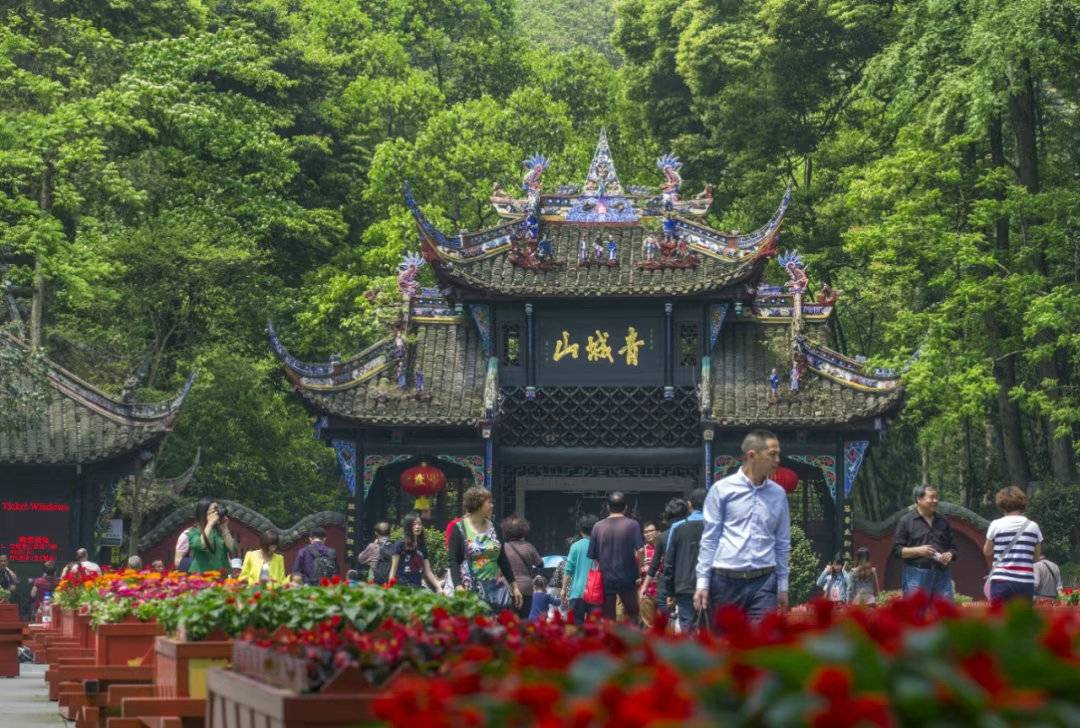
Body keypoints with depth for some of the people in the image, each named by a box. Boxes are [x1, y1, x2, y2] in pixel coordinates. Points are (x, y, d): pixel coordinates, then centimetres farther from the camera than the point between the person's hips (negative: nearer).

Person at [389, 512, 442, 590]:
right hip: (402, 586, -5)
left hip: (418, 587, 5)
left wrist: (438, 587, 4)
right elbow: (393, 570, -1)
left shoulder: (422, 548, 14)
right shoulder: (400, 545, 0)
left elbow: (428, 572, 15)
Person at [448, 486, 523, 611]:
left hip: (496, 589, 5)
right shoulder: (459, 529, -1)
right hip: (471, 590, -4)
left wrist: (514, 586, 16)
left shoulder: (494, 528, 13)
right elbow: (453, 561, -8)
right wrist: (459, 587, -21)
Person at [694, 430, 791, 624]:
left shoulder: (778, 494, 9)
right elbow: (709, 540, 0)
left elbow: (782, 543, 15)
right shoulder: (721, 489, -1)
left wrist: (783, 586, 13)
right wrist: (702, 582, -4)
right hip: (726, 580, -2)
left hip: (763, 581, 2)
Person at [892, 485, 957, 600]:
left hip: (941, 576, 5)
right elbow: (897, 549, -1)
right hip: (916, 575, -4)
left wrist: (949, 555, 0)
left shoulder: (942, 522, 18)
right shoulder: (906, 521, 4)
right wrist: (917, 551, -15)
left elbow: (952, 547, 23)